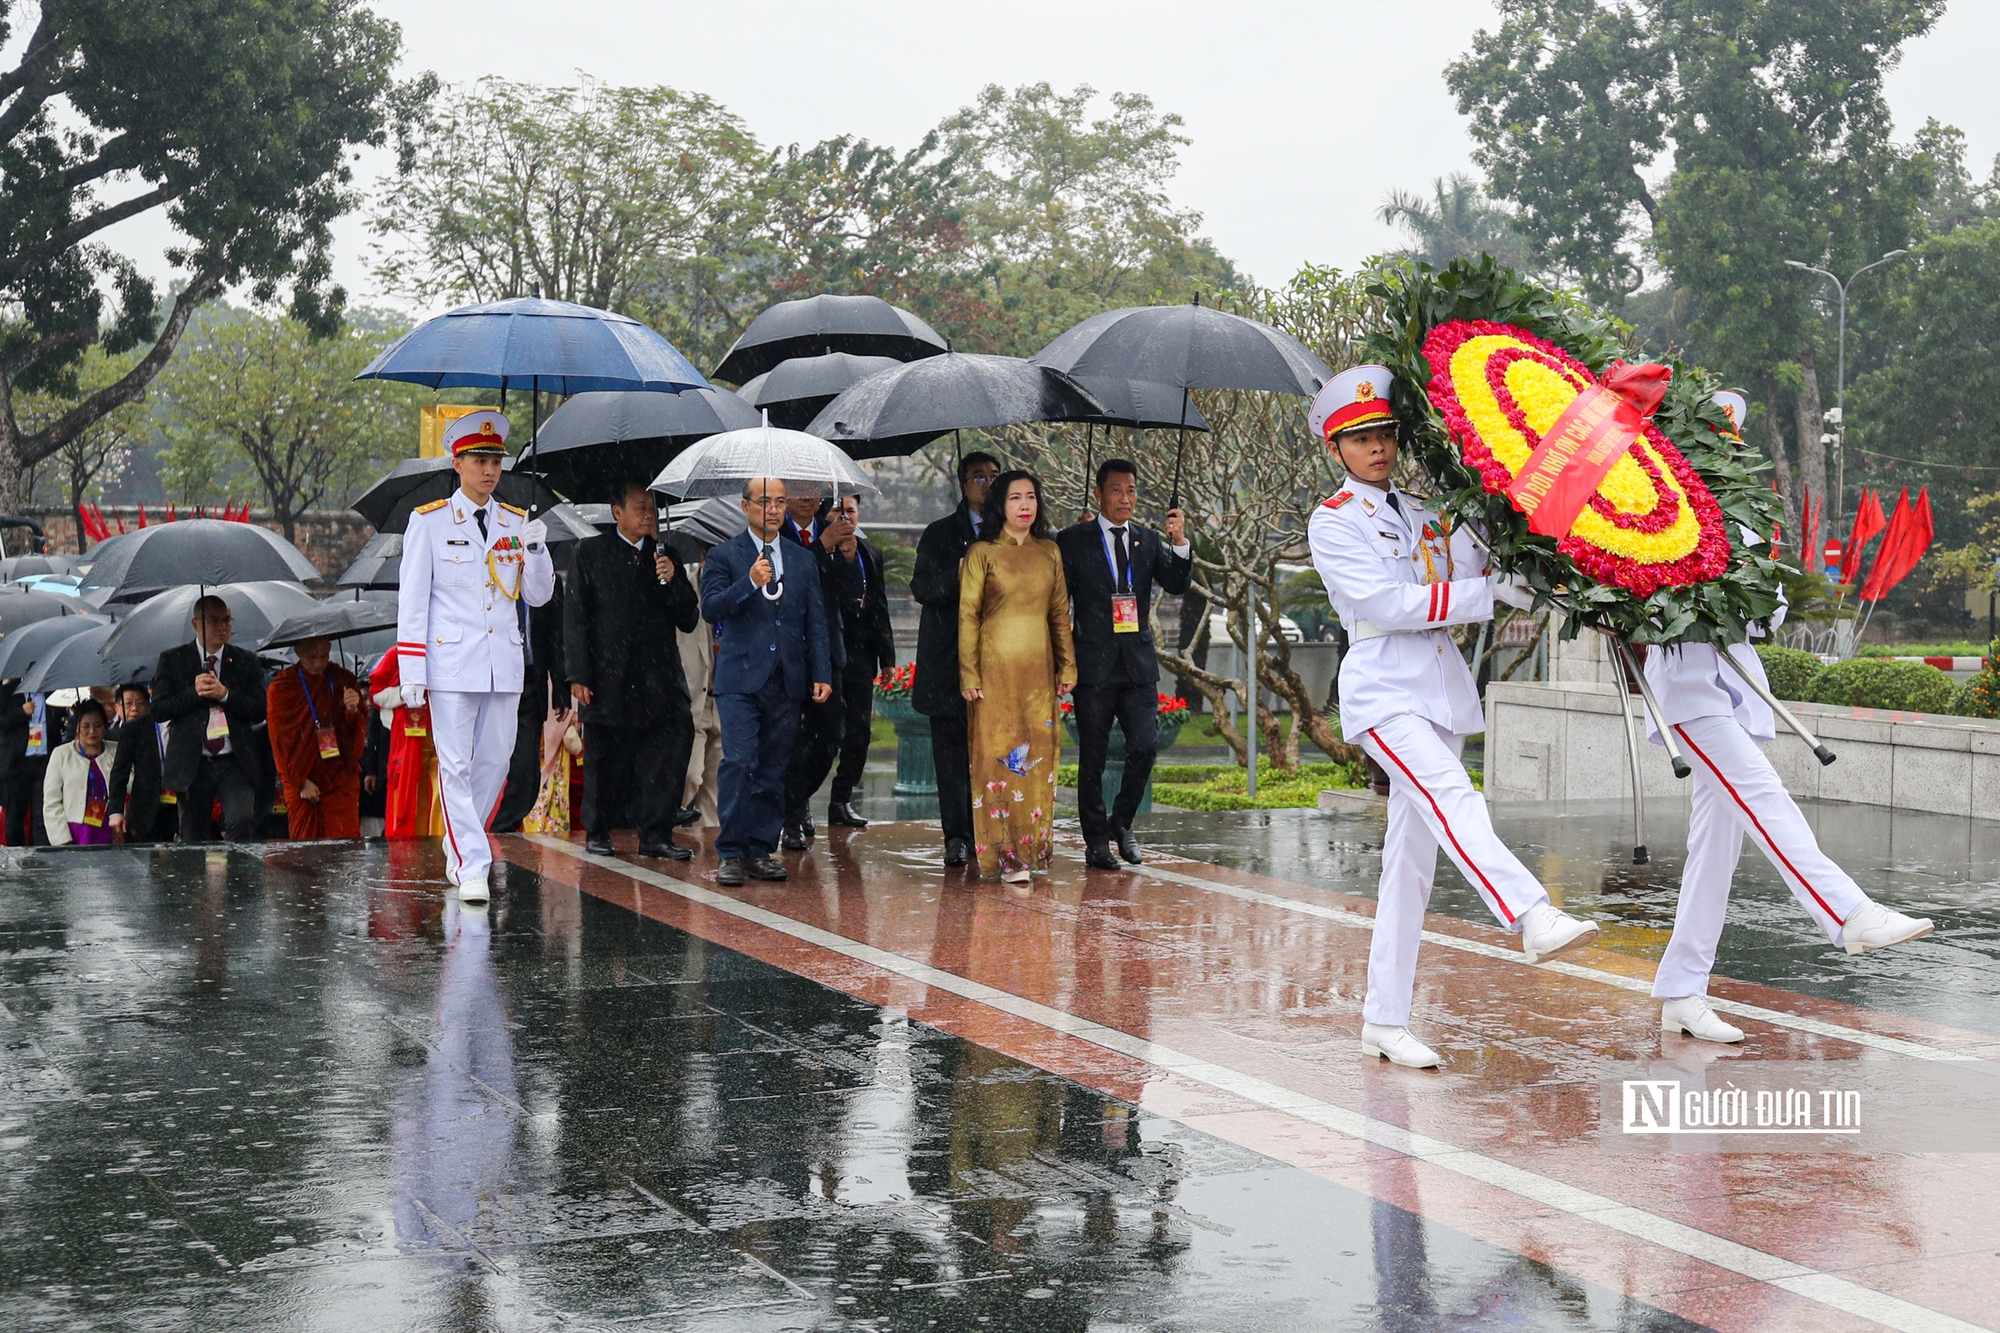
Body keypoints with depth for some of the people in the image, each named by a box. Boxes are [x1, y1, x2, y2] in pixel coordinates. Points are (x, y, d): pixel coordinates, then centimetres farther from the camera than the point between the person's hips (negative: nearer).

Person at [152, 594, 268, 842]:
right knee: (193, 840, 5)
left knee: (242, 822, -23)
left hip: (235, 763, 0)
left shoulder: (246, 661, 10)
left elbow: (260, 710, 1)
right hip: (191, 764, 0)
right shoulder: (172, 660, 7)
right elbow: (158, 710, 0)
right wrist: (193, 693, -13)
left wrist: (225, 694, -13)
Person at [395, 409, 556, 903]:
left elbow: (539, 597, 11)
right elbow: (412, 602, -1)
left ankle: (460, 844, 26)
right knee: (455, 764, -5)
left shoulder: (516, 523, 10)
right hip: (451, 660, -4)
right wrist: (411, 673, -7)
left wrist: (536, 551, -8)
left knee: (495, 760, 7)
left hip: (504, 661, 4)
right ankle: (472, 868, -2)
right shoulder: (428, 521, 0)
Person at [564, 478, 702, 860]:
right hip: (607, 680, -2)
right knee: (604, 759, 6)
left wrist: (672, 581, -7)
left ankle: (656, 834, -6)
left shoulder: (665, 556, 13)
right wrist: (578, 675, -6)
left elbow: (689, 620, 10)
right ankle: (597, 832, 24)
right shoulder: (591, 553, 5)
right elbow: (575, 617, 1)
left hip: (658, 681, 2)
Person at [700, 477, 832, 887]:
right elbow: (710, 610, -7)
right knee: (738, 763, -12)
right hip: (740, 679, -3)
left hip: (787, 683, 3)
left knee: (773, 770, 4)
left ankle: (761, 850, 10)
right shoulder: (724, 556, 4)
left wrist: (822, 675, 6)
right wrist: (749, 584, -20)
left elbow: (815, 623, 14)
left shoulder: (803, 560, 15)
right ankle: (730, 853, -5)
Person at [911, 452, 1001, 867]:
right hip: (949, 659, -2)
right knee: (951, 751, -3)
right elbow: (921, 588, -3)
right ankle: (956, 836, 2)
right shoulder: (940, 534, 8)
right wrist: (957, 578, -20)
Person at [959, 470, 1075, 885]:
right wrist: (969, 675, -9)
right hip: (996, 667, -4)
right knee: (999, 755, -5)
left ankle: (1034, 848, 14)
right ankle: (1004, 853, -3)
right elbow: (967, 616, -3)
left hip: (1038, 668, 4)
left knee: (1039, 755, 6)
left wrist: (1067, 665, 7)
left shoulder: (1050, 552, 10)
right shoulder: (982, 553, -2)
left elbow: (1060, 613, 12)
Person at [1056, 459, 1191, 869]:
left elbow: (1177, 585, 0)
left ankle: (1121, 822, 19)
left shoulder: (1147, 540, 12)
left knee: (1144, 747, -4)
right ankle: (1096, 842, 11)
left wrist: (1180, 542, -16)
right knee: (1092, 757, 2)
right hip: (1094, 663, -3)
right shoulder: (1073, 540, 2)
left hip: (1139, 663, 3)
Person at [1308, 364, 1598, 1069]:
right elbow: (1390, 604, -12)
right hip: (1382, 690, -6)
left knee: (1412, 855, 4)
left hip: (1442, 691, 6)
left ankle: (1385, 1021, 7)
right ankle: (1534, 918, -51)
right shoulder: (1333, 522, 0)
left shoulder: (1423, 513, 18)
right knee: (1450, 794, -32)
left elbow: (1468, 578, 6)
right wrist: (1492, 591, -12)